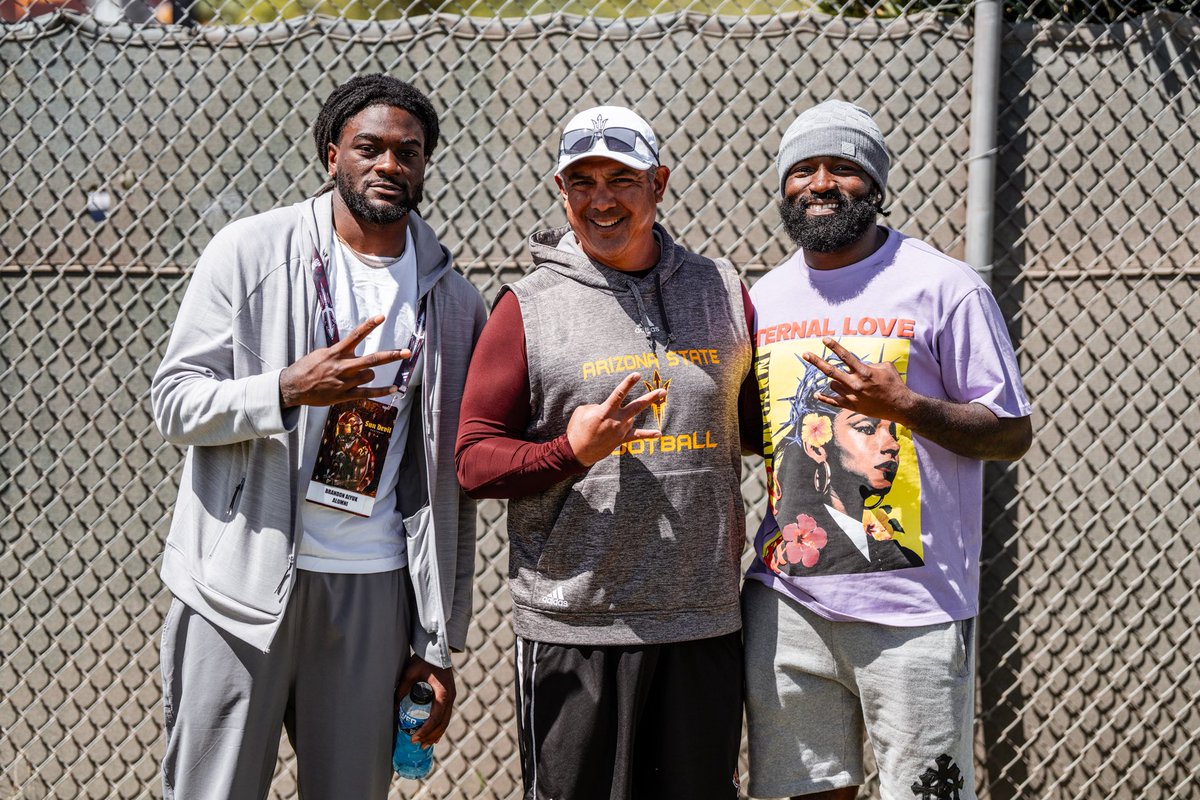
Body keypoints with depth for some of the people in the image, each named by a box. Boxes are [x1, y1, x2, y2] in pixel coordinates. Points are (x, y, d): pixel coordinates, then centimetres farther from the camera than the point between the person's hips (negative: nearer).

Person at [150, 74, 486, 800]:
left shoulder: (454, 303, 8)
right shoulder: (249, 252, 0)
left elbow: (452, 487, 9)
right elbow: (174, 404, -3)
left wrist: (440, 643, 7)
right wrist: (288, 390, -22)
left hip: (373, 590, 3)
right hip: (241, 579, -2)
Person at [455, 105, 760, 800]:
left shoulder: (722, 290, 9)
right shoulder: (529, 307, -1)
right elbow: (475, 460, -1)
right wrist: (571, 452, -18)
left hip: (705, 622, 3)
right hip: (575, 628, -3)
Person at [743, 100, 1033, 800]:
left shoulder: (944, 286, -5)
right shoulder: (763, 298, 12)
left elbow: (1013, 434, -6)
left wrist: (901, 405, -19)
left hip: (912, 606, -5)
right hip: (786, 598, 5)